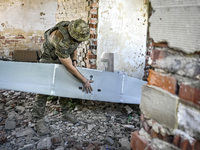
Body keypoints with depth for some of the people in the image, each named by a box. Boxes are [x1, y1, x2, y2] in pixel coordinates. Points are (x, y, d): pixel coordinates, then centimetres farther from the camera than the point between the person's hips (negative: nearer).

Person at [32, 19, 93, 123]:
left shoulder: (76, 31, -21)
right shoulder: (61, 42, -42)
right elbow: (69, 67, -33)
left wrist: (74, 59, -9)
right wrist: (84, 81, -25)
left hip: (66, 55, 6)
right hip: (50, 58, -6)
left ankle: (65, 111, 18)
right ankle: (38, 115, 3)